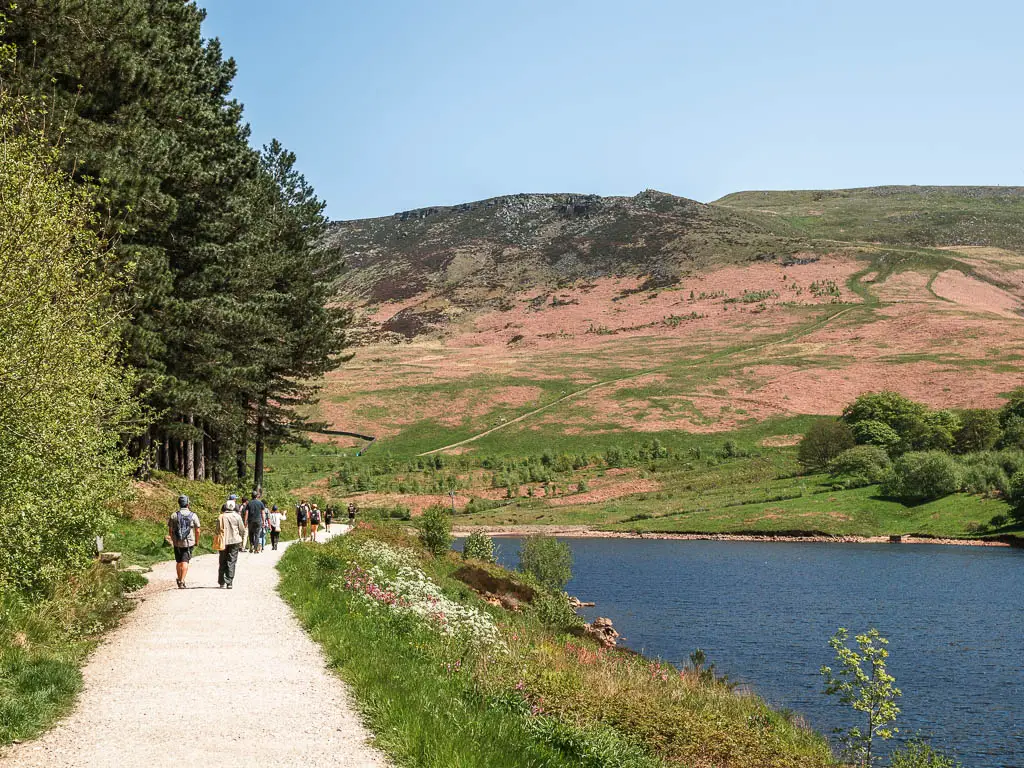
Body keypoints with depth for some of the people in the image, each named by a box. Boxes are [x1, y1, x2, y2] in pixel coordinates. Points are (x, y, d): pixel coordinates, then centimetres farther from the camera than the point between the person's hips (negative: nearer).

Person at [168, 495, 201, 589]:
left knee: (178, 562, 16)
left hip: (177, 542, 2)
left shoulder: (174, 516, -2)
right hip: (189, 542, -2)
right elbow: (197, 531, -3)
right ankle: (182, 582, -9)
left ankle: (179, 580, 24)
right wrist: (197, 541, 11)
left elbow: (170, 530, 2)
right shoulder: (193, 516, -6)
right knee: (185, 562, -1)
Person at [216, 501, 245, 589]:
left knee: (222, 563, 12)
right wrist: (242, 541, 13)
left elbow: (218, 530, 0)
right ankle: (229, 582, -5)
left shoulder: (221, 517, -2)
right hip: (234, 542, -1)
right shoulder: (237, 516, -3)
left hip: (224, 542, 1)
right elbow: (242, 530, 0)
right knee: (231, 562, 2)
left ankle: (221, 582, 14)